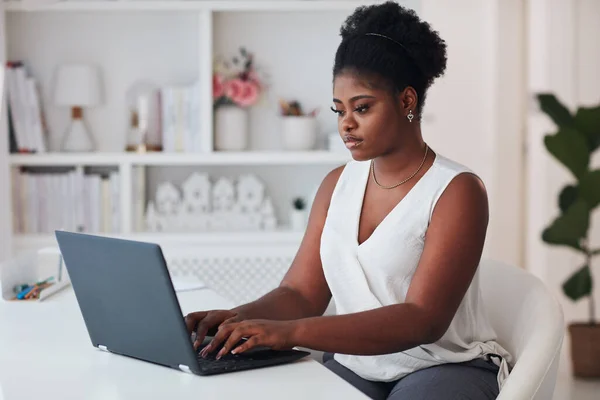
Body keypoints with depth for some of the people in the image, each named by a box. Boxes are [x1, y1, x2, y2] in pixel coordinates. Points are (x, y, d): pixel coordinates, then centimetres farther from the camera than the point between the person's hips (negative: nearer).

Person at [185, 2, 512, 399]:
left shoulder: (456, 191, -11)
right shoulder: (337, 184, 8)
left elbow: (422, 320, -22)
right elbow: (301, 294, 4)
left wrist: (290, 332, -32)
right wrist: (238, 319, -19)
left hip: (445, 367, -4)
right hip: (353, 366, 4)